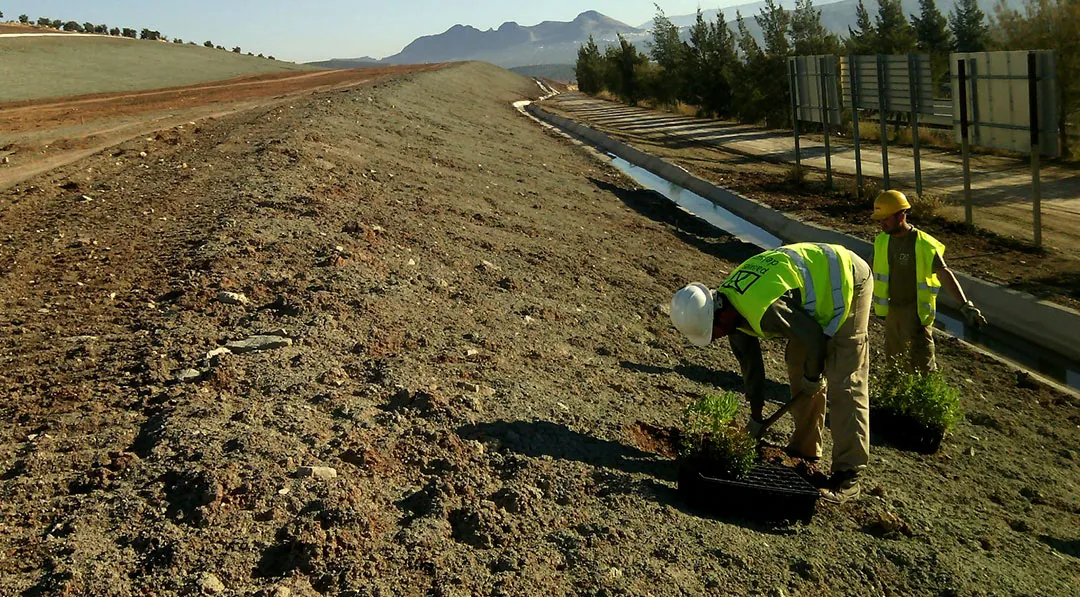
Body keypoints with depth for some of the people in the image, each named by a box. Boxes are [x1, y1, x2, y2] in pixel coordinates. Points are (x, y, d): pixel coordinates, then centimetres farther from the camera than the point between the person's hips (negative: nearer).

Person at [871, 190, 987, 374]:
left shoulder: (923, 244, -19)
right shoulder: (882, 241, 0)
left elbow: (944, 274, -25)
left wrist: (965, 305, -35)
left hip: (916, 311, -7)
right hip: (892, 309, 7)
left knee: (921, 363, -7)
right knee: (894, 359, 18)